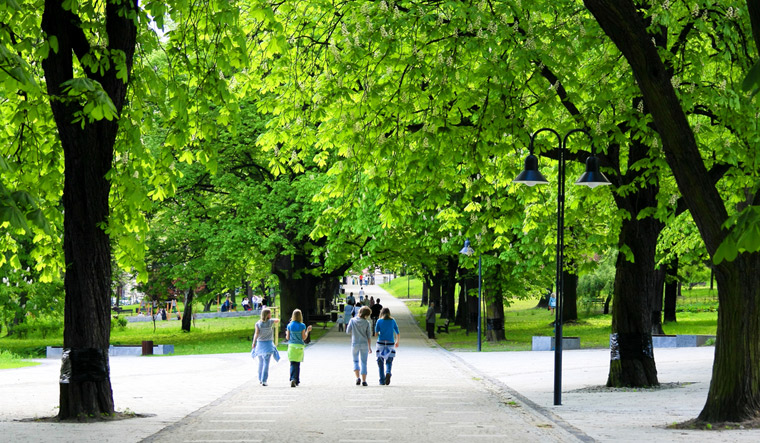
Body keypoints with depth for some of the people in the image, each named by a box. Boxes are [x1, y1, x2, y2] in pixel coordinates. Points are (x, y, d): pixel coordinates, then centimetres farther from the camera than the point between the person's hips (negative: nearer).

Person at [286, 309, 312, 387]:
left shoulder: (289, 325, -3)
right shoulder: (302, 326, -7)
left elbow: (287, 338, 2)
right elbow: (304, 338, -3)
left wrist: (286, 334, 24)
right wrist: (307, 331, 10)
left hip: (291, 346, 0)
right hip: (299, 346, 0)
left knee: (293, 364, -1)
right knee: (297, 364, 11)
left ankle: (292, 379, -21)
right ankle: (297, 381, 15)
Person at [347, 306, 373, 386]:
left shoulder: (352, 321, -5)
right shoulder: (367, 323, -7)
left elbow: (348, 331, -2)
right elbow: (369, 336, -4)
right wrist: (370, 347, 3)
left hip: (355, 344, 1)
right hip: (364, 344, -1)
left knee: (356, 361, 16)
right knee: (364, 363, 7)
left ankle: (357, 377, -2)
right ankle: (364, 381, 3)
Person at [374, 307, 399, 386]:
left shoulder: (379, 321, 1)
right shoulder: (392, 321, 5)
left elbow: (376, 333, -4)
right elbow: (398, 334, 7)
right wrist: (397, 341, 24)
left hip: (381, 343, -1)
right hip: (390, 343, 1)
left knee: (380, 362, 9)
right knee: (389, 362, 8)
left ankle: (382, 380, 5)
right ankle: (388, 373, -23)